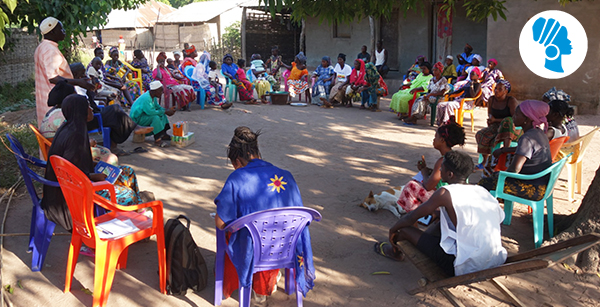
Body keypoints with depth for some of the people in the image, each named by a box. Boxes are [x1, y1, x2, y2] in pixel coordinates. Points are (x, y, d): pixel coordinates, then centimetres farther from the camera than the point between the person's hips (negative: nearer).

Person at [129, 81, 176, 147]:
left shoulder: (153, 97, 3)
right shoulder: (146, 98, -27)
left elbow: (157, 107, 14)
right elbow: (151, 112, -33)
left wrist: (168, 110, -5)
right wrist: (166, 111, -23)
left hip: (143, 115, 10)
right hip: (136, 119, -10)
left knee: (162, 114, 7)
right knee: (155, 117, -31)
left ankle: (163, 134, 3)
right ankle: (157, 139, -29)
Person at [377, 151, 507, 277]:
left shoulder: (445, 193, -12)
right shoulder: (483, 192, 7)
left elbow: (412, 217, -2)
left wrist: (393, 229, 19)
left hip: (463, 268, -7)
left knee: (406, 229, 9)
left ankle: (394, 250, 43)